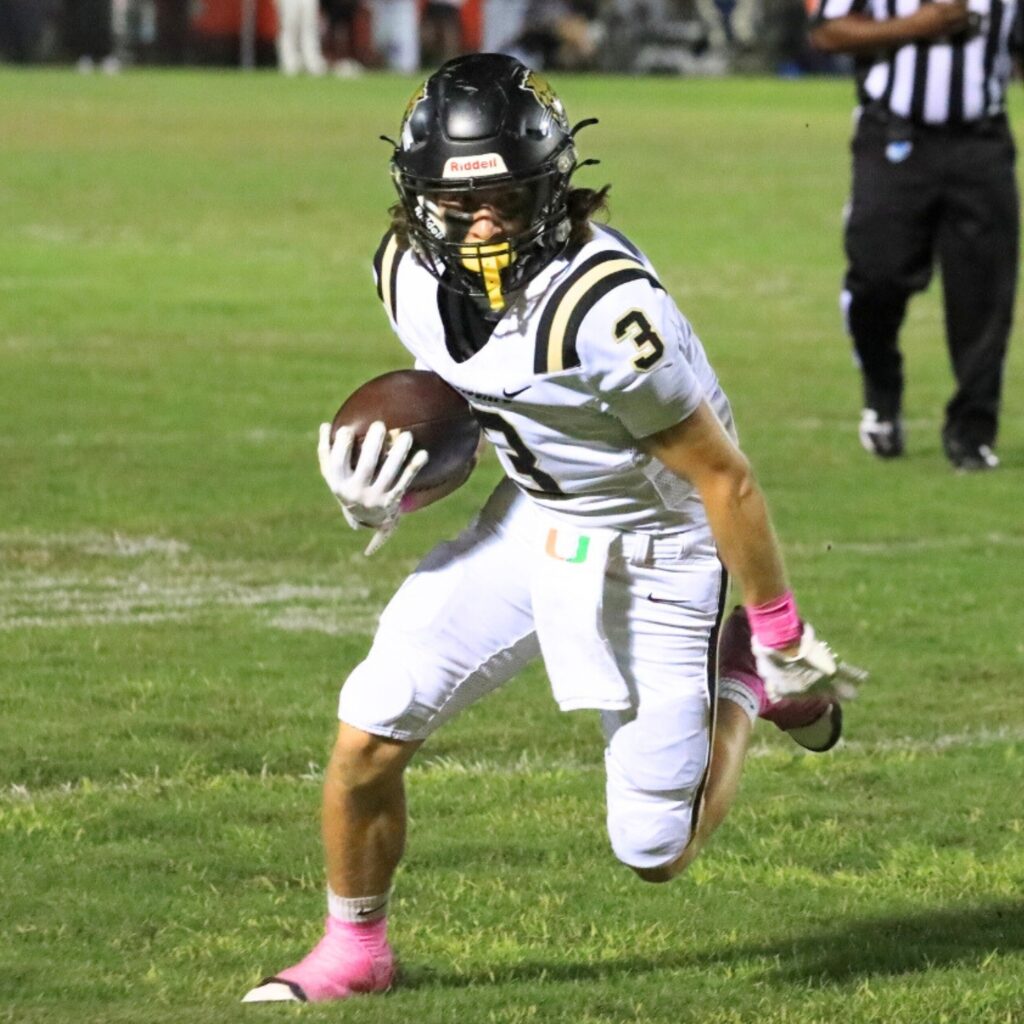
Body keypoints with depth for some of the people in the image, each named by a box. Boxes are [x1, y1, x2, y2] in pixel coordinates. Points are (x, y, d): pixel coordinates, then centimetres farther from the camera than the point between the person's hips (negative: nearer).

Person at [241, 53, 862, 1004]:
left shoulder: (603, 308, -34)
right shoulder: (410, 273, -12)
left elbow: (723, 478, -22)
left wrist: (781, 637, -13)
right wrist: (381, 498, -11)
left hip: (653, 546, -5)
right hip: (530, 521, 5)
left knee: (655, 852, 1)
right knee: (369, 734, -6)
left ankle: (738, 685, 29)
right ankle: (352, 949, 17)